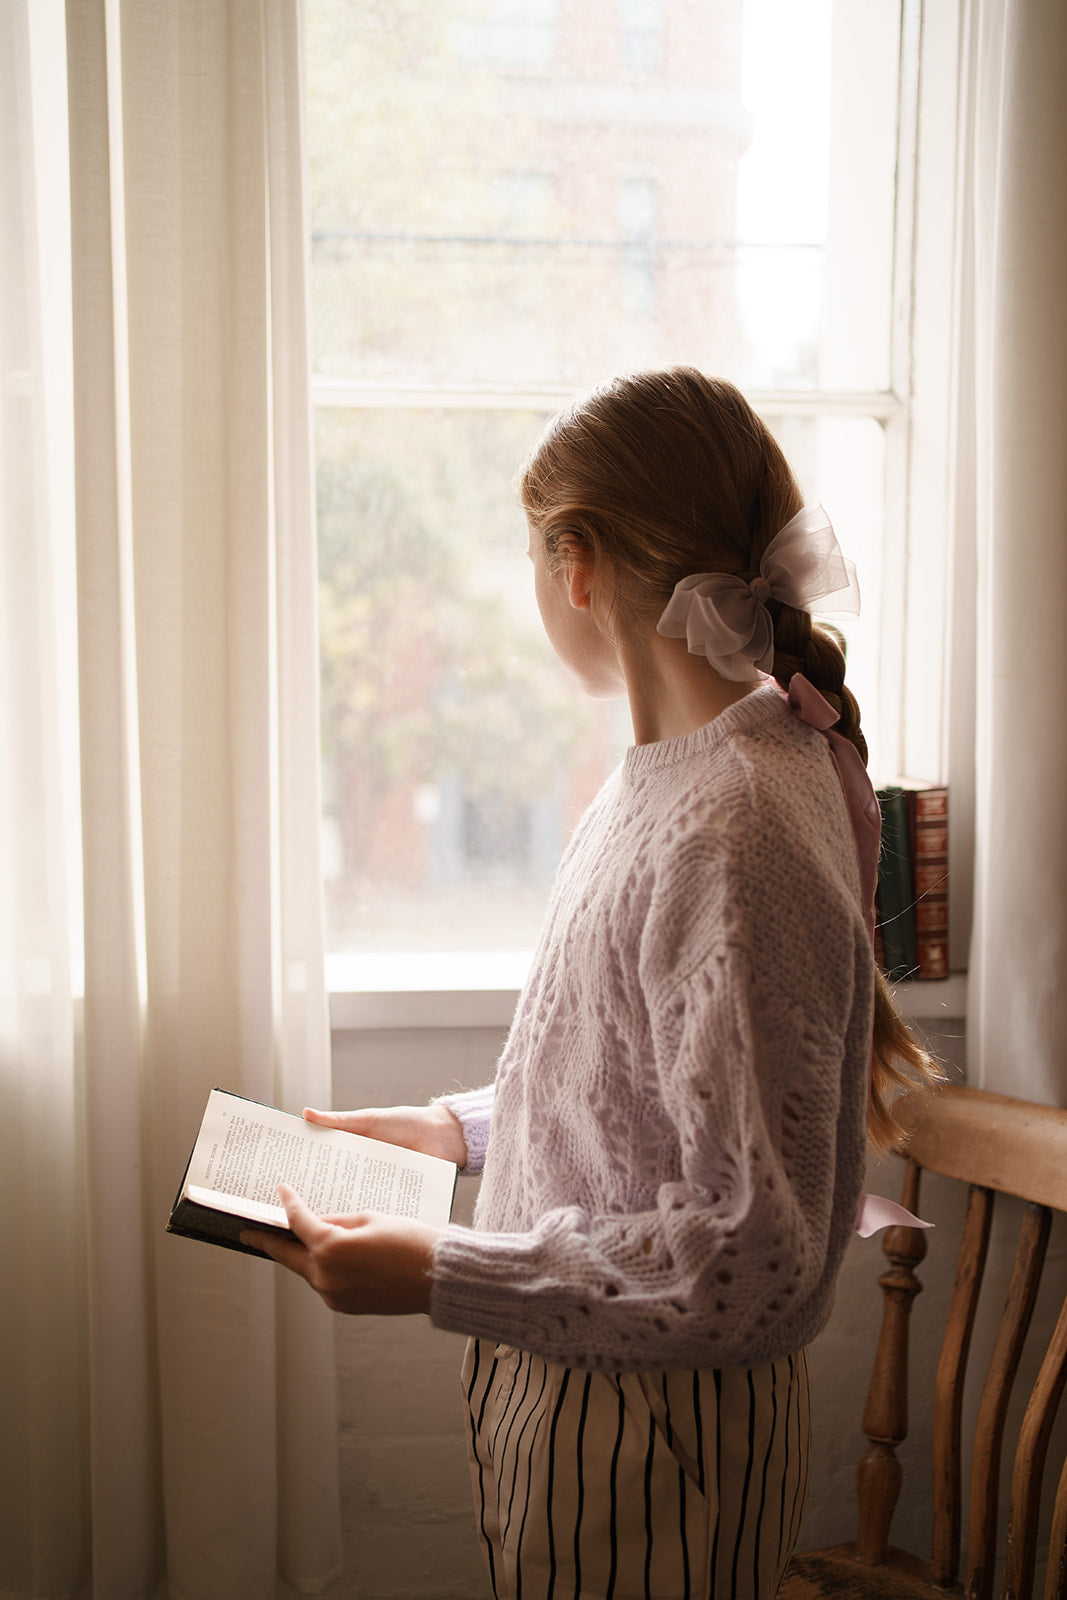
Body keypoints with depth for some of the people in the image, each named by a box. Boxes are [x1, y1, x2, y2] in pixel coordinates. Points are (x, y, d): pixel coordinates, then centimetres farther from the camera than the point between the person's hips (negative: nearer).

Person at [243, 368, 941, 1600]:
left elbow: (752, 1258, -27)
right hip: (574, 1387, 8)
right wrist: (469, 1128, 10)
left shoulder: (734, 828, -27)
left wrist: (438, 1276, -22)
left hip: (646, 1445, -8)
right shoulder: (667, 776, 3)